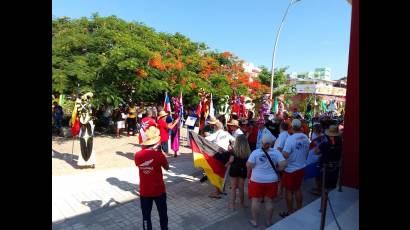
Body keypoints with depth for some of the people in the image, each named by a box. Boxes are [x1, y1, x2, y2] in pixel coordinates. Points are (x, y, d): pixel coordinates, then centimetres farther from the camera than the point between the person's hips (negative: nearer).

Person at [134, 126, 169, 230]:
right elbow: (167, 167, -3)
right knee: (163, 214, 19)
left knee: (146, 216, 16)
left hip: (144, 191, 2)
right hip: (159, 190, -2)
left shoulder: (138, 155, -11)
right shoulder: (159, 155, -20)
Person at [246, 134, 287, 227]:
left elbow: (249, 166, -13)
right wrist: (276, 169, 6)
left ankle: (254, 221, 20)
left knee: (255, 201, 9)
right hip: (271, 180, 2)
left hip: (257, 180, -2)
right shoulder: (276, 152, -6)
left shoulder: (255, 152, -12)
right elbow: (283, 164, -11)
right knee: (269, 201, 15)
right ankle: (269, 221, 27)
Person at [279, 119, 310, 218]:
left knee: (289, 191, 8)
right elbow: (306, 152, 11)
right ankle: (299, 209, 32)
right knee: (297, 189, 20)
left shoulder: (290, 138, -23)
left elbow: (285, 155, -28)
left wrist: (280, 151, -9)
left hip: (291, 169, -6)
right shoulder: (306, 138, -2)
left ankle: (290, 212, 19)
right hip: (301, 168, 6)